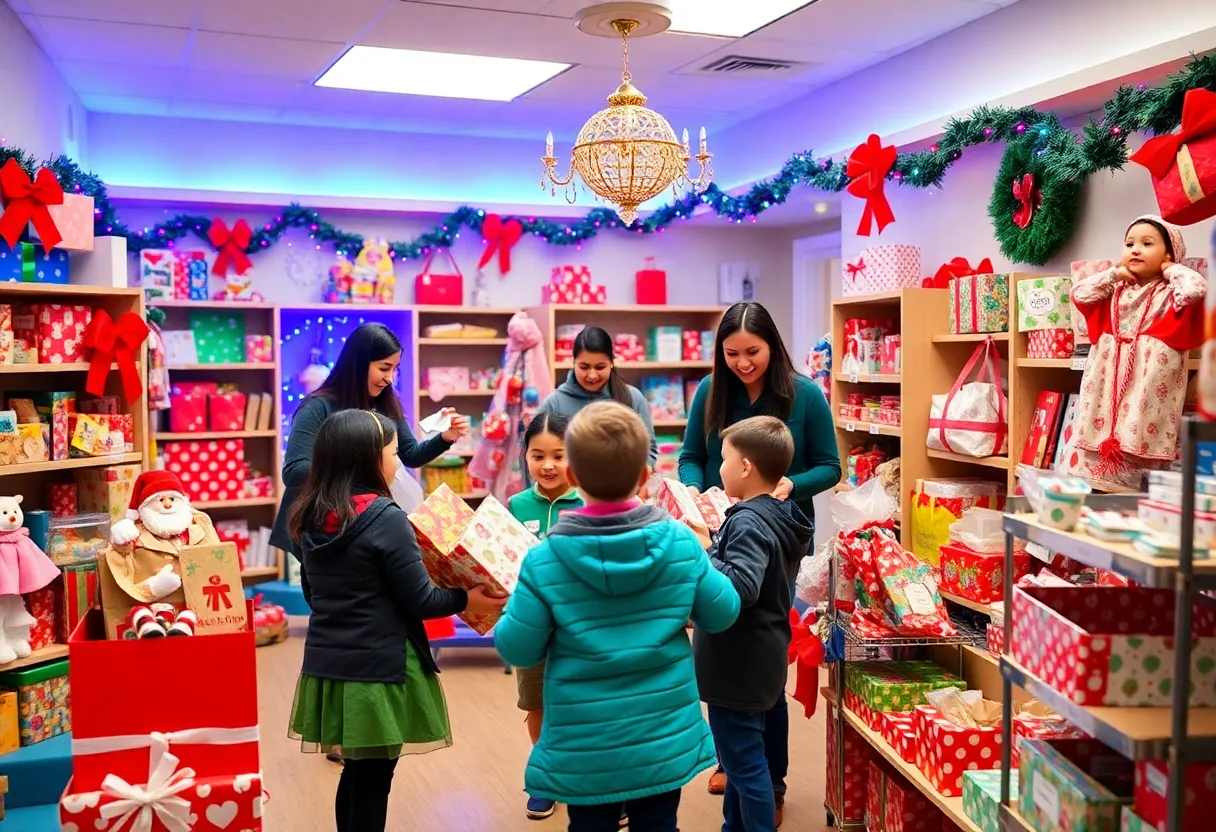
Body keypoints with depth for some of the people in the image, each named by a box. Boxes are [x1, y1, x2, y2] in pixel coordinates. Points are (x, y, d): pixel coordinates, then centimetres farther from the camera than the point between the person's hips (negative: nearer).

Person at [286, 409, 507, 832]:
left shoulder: (311, 519, 3)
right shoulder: (386, 518, -17)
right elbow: (419, 602, -14)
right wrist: (466, 599, 0)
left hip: (328, 664, 7)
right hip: (378, 667, -7)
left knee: (355, 774, 19)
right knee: (373, 781, 7)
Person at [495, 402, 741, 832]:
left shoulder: (544, 560, -18)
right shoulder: (681, 541, -12)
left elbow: (518, 650, -12)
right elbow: (722, 615, -2)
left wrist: (510, 608, 7)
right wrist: (703, 557, 14)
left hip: (585, 749, -2)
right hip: (665, 738, 2)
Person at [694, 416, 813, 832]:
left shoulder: (749, 523, -23)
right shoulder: (778, 516, 6)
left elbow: (741, 587, -35)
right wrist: (713, 544, 7)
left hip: (739, 664, -10)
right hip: (751, 659, 10)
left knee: (745, 762, 2)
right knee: (739, 756, 23)